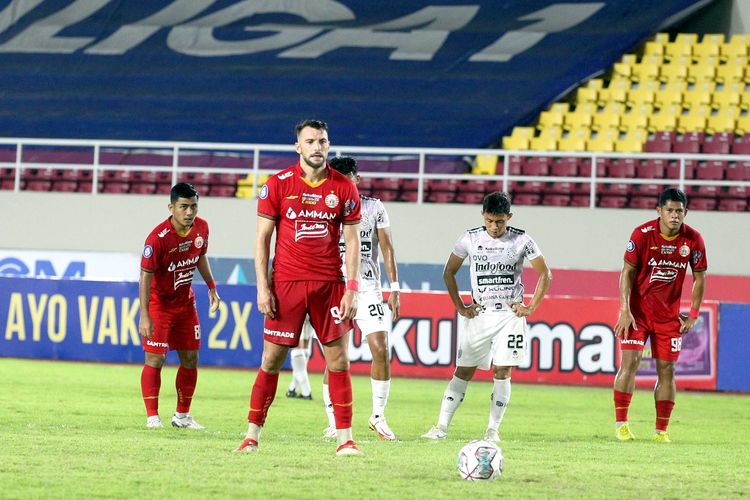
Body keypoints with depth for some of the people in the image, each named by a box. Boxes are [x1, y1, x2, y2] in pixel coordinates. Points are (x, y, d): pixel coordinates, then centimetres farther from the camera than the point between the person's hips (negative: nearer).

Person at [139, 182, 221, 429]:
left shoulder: (201, 228, -7)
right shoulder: (158, 238, -27)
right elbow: (146, 276, -25)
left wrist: (211, 287, 12)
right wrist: (144, 316, -29)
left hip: (185, 302, 6)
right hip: (159, 302, -6)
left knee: (190, 358, 7)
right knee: (155, 358, -10)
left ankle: (182, 415, 17)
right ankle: (152, 416, -2)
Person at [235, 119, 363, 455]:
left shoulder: (344, 188, 3)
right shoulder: (278, 185, 0)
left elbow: (352, 240, 5)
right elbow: (263, 237, 2)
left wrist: (352, 289, -3)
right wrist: (263, 286, -5)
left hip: (330, 284, 1)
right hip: (286, 284, -1)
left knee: (338, 360, 0)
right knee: (272, 359, 0)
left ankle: (345, 438, 4)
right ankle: (252, 434, 8)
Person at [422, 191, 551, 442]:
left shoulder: (521, 241, -3)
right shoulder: (471, 239, 0)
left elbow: (545, 275, 6)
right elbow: (449, 273, 12)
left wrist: (531, 307, -1)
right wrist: (460, 307, 6)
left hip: (510, 315, -1)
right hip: (478, 315, 1)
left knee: (502, 372, -7)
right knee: (463, 371, 0)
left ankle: (493, 429, -1)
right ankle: (442, 426, 1)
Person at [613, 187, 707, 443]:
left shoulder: (693, 239, -6)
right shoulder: (642, 234, -13)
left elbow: (699, 277, 5)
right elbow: (627, 271, -7)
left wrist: (693, 316, 1)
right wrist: (625, 311, -14)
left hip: (669, 315, 2)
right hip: (637, 311, -2)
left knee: (667, 369, 2)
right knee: (630, 362, -12)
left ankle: (661, 430, 10)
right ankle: (621, 423, -4)